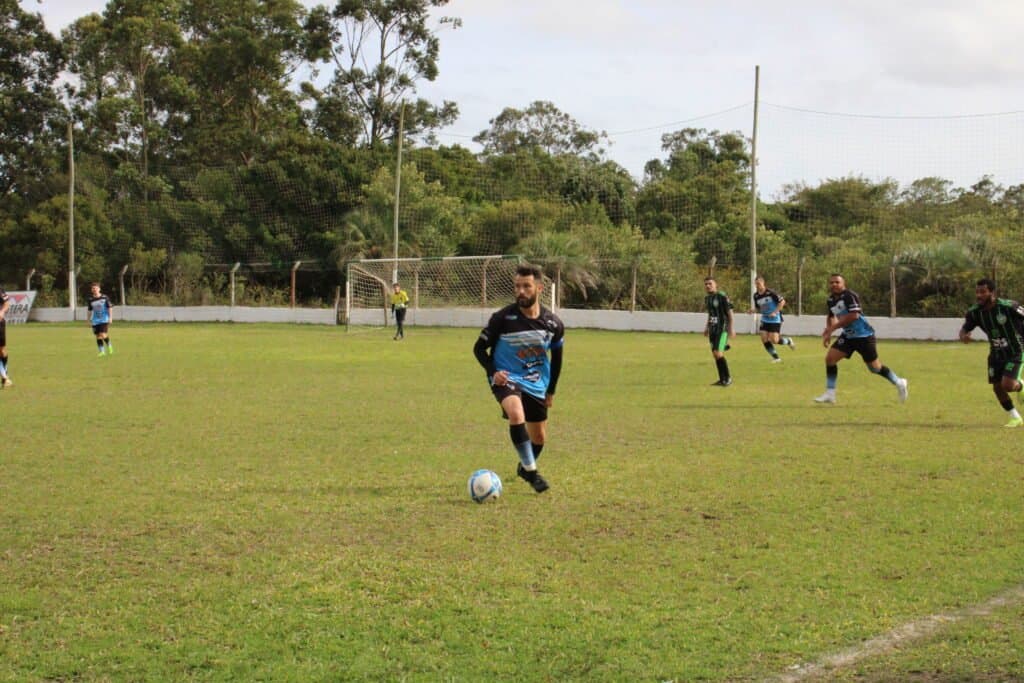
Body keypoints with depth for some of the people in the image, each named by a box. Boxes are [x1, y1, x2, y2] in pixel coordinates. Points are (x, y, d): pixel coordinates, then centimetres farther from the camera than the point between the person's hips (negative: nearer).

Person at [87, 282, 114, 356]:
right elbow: (90, 310, 13)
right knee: (98, 336, 4)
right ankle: (102, 351, 13)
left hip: (104, 320, -3)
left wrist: (110, 317, -3)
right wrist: (89, 319, 13)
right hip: (95, 321, 3)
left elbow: (109, 308, 1)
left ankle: (109, 346, 12)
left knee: (103, 335, -15)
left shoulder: (104, 297, -4)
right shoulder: (91, 299, 3)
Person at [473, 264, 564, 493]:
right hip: (507, 379, -4)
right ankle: (531, 471, -23)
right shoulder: (503, 318, -16)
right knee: (517, 415, -34)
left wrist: (551, 390, 14)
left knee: (539, 438, 12)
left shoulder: (553, 323, -6)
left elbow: (556, 356, 11)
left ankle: (524, 467, 45)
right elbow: (479, 348, -4)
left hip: (536, 384, 4)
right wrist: (493, 371, -20)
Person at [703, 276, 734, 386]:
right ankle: (722, 379, 16)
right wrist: (707, 327, 23)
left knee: (718, 353, -16)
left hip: (722, 329, -8)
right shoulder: (707, 298, 11)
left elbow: (730, 312, -11)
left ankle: (728, 378, -3)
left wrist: (731, 328, -14)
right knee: (715, 354, 7)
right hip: (713, 329, 8)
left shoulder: (722, 296, -12)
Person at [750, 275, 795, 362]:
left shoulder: (770, 293, -17)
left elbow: (782, 301, -14)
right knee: (764, 339, -7)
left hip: (775, 320, -6)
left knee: (774, 340, -13)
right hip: (765, 319, 6)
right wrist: (753, 310, -8)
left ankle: (788, 341, 20)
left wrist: (775, 312, -20)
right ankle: (776, 358, 7)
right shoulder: (756, 296, 2)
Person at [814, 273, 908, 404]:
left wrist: (831, 329, -27)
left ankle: (899, 383, 26)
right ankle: (830, 394, -2)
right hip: (848, 335, 7)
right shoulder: (831, 299, 4)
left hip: (864, 336, -7)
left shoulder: (849, 296, -21)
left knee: (875, 367, 2)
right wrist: (828, 331, 1)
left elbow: (853, 315, -30)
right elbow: (831, 316, 20)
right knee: (830, 358, -7)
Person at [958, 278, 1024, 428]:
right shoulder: (975, 312, -11)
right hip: (996, 353, 5)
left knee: (1007, 385, -19)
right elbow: (964, 329, -3)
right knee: (997, 388, 3)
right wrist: (963, 336, -26)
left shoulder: (1009, 307, -26)